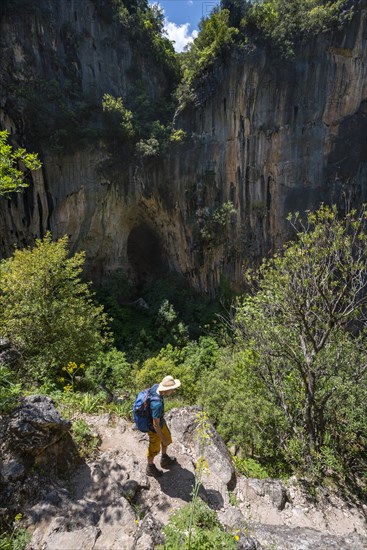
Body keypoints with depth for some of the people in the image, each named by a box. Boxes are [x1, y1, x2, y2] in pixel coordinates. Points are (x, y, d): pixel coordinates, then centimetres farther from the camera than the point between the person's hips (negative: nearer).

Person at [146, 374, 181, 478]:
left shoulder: (155, 386, -22)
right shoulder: (157, 404, -45)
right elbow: (155, 425, -32)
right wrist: (162, 438, -14)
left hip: (161, 421, 8)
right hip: (155, 429, -8)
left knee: (167, 439, 30)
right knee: (154, 449, 21)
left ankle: (164, 459, 56)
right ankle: (150, 468, 51)